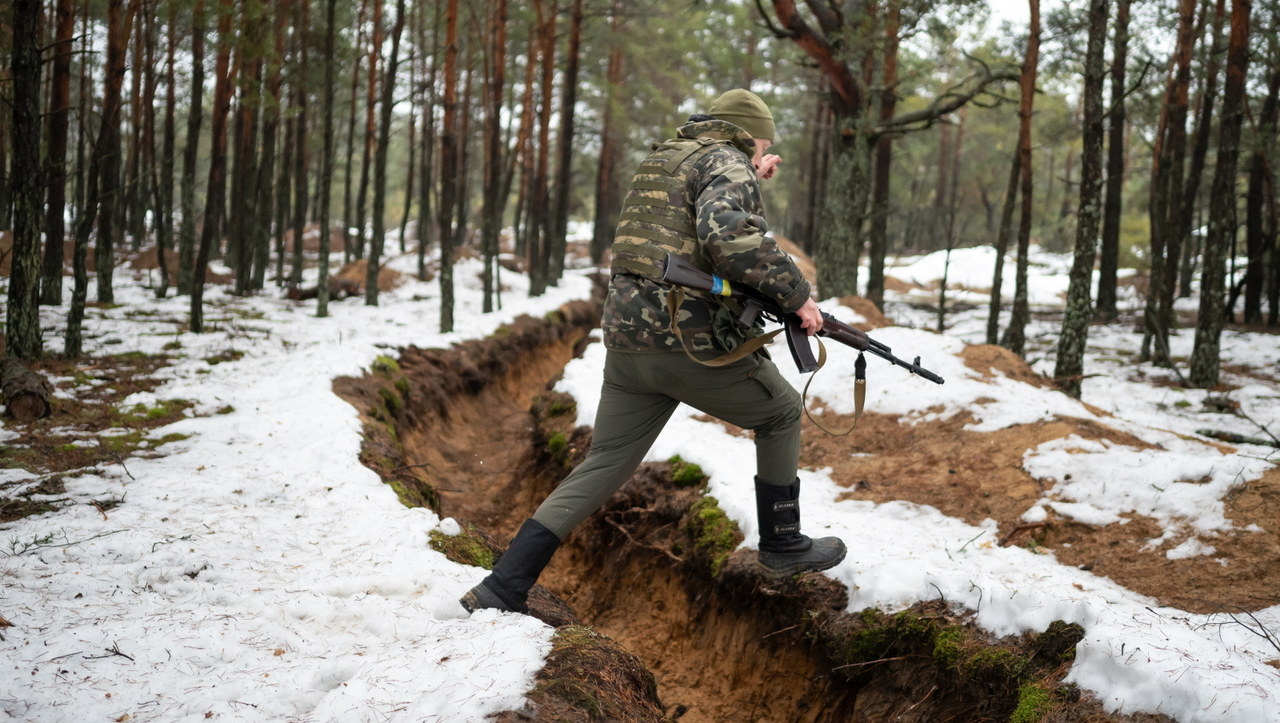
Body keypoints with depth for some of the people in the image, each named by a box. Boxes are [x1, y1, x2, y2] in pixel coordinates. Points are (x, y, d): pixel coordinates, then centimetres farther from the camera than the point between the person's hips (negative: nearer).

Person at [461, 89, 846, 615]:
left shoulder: (661, 160, 22)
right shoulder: (728, 163, -5)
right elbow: (728, 238, -24)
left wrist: (752, 183, 29)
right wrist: (796, 293, -16)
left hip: (626, 335, 7)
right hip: (691, 341, -7)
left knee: (605, 464, 9)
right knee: (781, 413, 18)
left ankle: (502, 588, 3)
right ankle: (783, 544, 25)